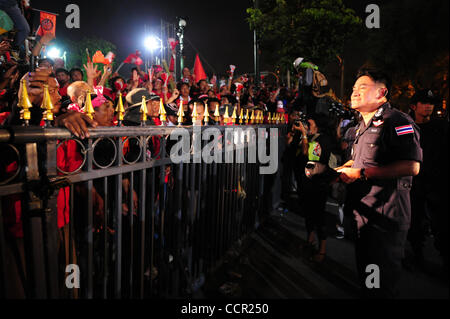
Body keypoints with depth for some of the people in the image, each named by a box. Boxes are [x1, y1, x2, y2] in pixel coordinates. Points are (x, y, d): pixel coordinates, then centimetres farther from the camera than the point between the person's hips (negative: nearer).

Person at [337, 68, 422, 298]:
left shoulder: (397, 121, -13)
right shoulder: (362, 126, 17)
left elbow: (411, 166, -25)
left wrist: (361, 173, -23)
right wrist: (341, 170, 9)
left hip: (386, 217, -9)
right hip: (361, 213, 9)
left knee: (382, 283, 4)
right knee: (364, 275, 21)